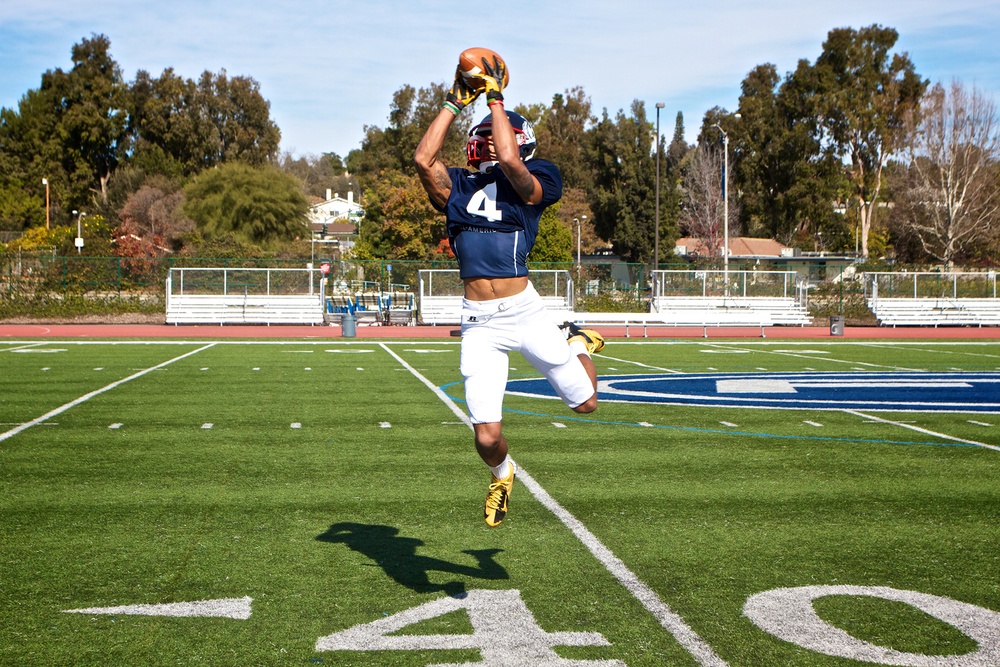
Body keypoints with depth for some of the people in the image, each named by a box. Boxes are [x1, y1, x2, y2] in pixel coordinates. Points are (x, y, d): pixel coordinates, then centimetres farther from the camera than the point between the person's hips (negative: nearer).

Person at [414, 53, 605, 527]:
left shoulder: (530, 186, 1)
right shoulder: (458, 187, 11)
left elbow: (509, 160, -19)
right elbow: (423, 159, -6)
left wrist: (495, 100, -8)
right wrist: (455, 102, 1)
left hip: (523, 311, -2)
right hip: (478, 322, 2)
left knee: (585, 403, 12)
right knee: (487, 438, -3)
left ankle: (577, 346, 46)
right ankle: (502, 475, 35)